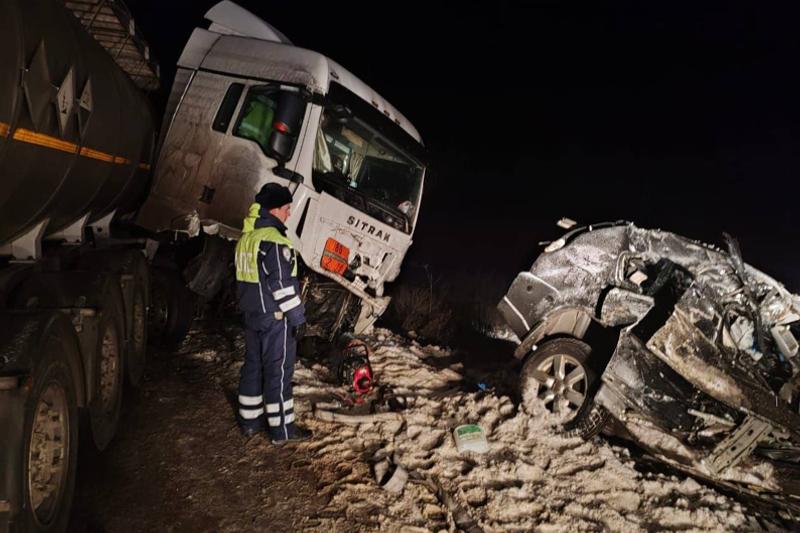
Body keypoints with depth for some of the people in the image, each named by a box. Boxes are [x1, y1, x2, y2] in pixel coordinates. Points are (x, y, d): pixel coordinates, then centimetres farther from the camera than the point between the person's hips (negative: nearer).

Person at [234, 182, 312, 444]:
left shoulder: (246, 238, 11)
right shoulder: (273, 240, -20)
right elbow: (282, 284, -22)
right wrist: (297, 316, -15)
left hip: (252, 314, 9)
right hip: (275, 317, -9)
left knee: (253, 366, 16)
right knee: (278, 371, -1)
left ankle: (250, 421, 25)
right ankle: (282, 428, 7)